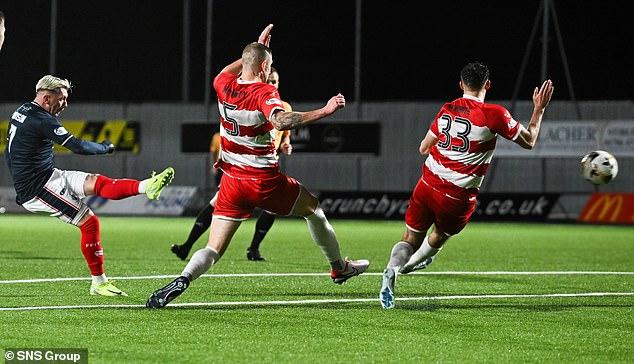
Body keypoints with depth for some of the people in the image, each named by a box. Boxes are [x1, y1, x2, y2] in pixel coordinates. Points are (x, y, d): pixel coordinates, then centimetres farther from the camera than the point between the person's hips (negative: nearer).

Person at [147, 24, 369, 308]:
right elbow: (280, 120, -37)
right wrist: (324, 112, -35)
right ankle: (339, 268, 36)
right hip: (265, 181, -4)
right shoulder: (264, 93, -16)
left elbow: (224, 73, 29)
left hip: (231, 180, 4)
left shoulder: (225, 87, 2)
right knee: (312, 208, 23)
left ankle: (182, 280, -28)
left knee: (213, 250, 1)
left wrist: (257, 48, 33)